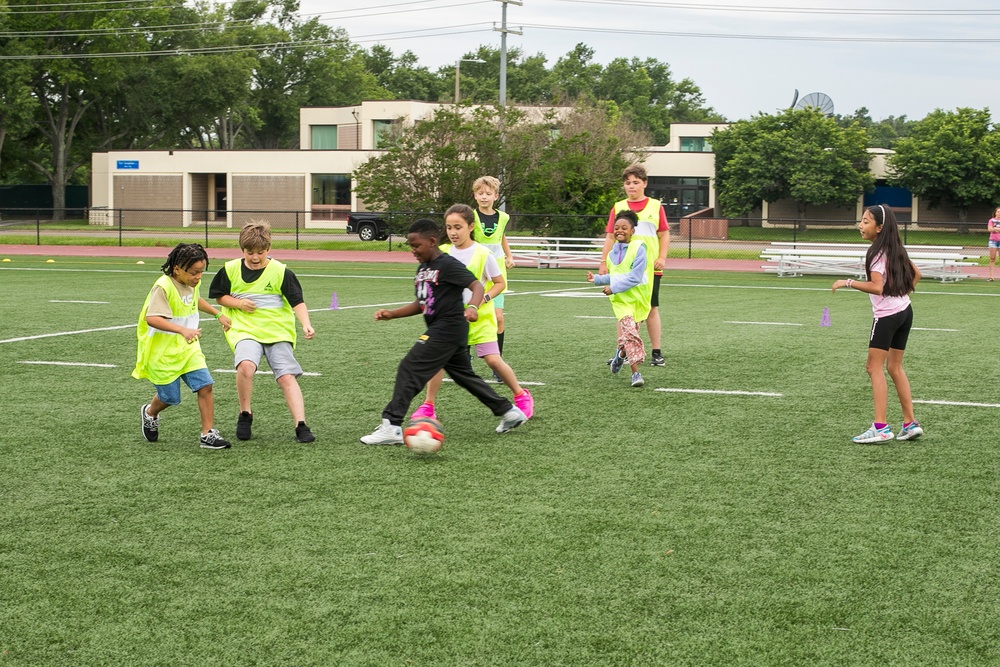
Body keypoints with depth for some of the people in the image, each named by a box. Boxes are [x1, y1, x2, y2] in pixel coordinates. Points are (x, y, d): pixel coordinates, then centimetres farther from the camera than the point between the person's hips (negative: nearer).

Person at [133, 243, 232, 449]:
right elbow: (152, 318, -36)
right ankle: (150, 413, 40)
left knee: (205, 385, -9)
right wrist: (182, 330, -46)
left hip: (188, 348, 7)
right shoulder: (163, 287, -23)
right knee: (170, 397, 6)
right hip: (162, 352, -6)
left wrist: (218, 314, 29)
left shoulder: (192, 284, 3)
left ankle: (208, 434, -2)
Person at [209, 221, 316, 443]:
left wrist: (306, 324, -25)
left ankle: (300, 426, -15)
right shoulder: (230, 270, 4)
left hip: (278, 331, 0)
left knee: (287, 377, -15)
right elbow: (219, 296, 16)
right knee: (246, 365, -28)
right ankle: (245, 415, -7)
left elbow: (297, 301, -7)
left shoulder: (281, 272, -3)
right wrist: (238, 303, -5)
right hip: (245, 330, 0)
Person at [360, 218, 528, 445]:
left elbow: (476, 285, -21)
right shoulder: (423, 268, 15)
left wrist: (472, 306, -41)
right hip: (439, 329, 10)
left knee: (409, 369, -13)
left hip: (448, 328, -10)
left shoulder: (448, 264, -13)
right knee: (464, 375, 19)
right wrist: (391, 314, 9)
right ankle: (508, 411, 28)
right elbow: (420, 304, 20)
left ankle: (391, 426, -14)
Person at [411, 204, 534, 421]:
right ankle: (428, 406, 1)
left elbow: (500, 283, -2)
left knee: (493, 360, -8)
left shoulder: (483, 254, -10)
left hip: (480, 316, -3)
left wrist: (484, 298, -19)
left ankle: (522, 396, 14)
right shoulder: (443, 252, -1)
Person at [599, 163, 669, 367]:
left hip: (650, 267, -1)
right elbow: (610, 237, 8)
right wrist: (604, 262, 1)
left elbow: (664, 235, 6)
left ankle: (656, 352, 8)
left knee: (651, 308, 2)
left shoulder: (655, 206, 6)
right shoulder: (618, 208, 8)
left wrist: (662, 258, -6)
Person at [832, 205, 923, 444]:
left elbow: (877, 287, -28)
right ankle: (910, 424, 14)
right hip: (905, 311, 9)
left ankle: (881, 427, -12)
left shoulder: (878, 253, -16)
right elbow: (915, 274, 22)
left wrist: (848, 283, -23)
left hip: (886, 315, -9)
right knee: (895, 367, 14)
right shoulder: (896, 249, 11)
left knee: (874, 367, -6)